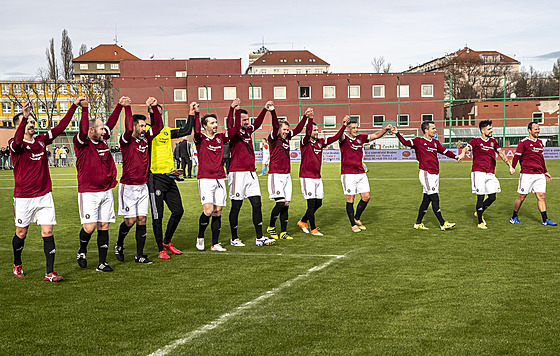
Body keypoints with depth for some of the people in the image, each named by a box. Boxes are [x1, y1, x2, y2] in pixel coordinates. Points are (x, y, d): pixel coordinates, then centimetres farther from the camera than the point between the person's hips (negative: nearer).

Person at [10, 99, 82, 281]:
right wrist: (24, 118, -47)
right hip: (23, 197, -3)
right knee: (21, 233, 12)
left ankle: (50, 273, -1)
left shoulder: (41, 140, 6)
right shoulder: (15, 145, -8)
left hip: (44, 195, 3)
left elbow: (61, 126, 7)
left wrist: (74, 106, 2)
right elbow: (17, 141, -33)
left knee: (47, 233, -3)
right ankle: (17, 265, 35)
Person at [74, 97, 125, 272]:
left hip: (106, 191, 6)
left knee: (104, 227, 5)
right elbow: (83, 131, -26)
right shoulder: (82, 143, -7)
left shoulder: (102, 141, 11)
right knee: (89, 227, -10)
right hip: (88, 193, -6)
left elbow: (111, 123, 20)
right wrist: (84, 109, -29)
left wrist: (119, 106, 20)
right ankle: (82, 251, 21)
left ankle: (102, 263, 10)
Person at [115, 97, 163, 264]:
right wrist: (127, 108, -28)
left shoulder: (145, 139, 7)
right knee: (130, 221, -2)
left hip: (143, 186, 6)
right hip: (128, 186, -6)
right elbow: (128, 129, -30)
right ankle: (119, 245, 26)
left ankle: (140, 255, 9)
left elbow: (158, 126, 7)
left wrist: (154, 108, -4)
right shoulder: (126, 141, -10)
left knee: (141, 220, 4)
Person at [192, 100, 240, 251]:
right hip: (205, 179, -5)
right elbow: (196, 130, -23)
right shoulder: (200, 138, -1)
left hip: (220, 179, 5)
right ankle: (200, 238, 8)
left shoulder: (220, 137, 12)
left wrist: (237, 111, 0)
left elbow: (236, 128, 9)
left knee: (217, 212, 4)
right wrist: (196, 114, -33)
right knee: (208, 210, -16)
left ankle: (215, 243, 12)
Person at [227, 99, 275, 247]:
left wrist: (265, 109, 29)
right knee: (236, 206, 1)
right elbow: (230, 125, -27)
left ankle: (260, 238, 8)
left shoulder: (248, 130, 15)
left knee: (257, 204, 4)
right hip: (237, 173, -7)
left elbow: (257, 124, 32)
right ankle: (234, 239, 11)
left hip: (251, 173, 7)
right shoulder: (234, 133, -6)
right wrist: (232, 109, -41)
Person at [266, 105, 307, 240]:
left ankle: (283, 232, 11)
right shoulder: (273, 138, -7)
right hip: (276, 175, -7)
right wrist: (273, 112, -39)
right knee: (280, 202, -14)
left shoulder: (286, 138, 12)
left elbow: (298, 129, 20)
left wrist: (305, 117, 15)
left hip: (286, 175, 7)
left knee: (286, 204, 6)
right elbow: (275, 127, -25)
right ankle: (271, 227, 6)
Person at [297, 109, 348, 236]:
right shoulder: (305, 142, -9)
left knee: (318, 203, 12)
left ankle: (303, 221, 29)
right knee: (311, 204, -6)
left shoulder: (320, 142, 10)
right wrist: (310, 118, -42)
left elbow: (335, 138, 9)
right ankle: (313, 229, 4)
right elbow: (308, 134, -29)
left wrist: (343, 126, -1)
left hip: (317, 177, 7)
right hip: (307, 177, -7)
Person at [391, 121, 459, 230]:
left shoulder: (435, 142, 16)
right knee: (435, 199, -8)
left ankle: (418, 223, 18)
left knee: (427, 199, 10)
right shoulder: (419, 141, -5)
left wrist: (455, 157, 8)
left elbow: (445, 151, 21)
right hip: (426, 174, -7)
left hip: (435, 174, 7)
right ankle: (443, 224, -4)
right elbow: (406, 142, -14)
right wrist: (397, 134, -28)